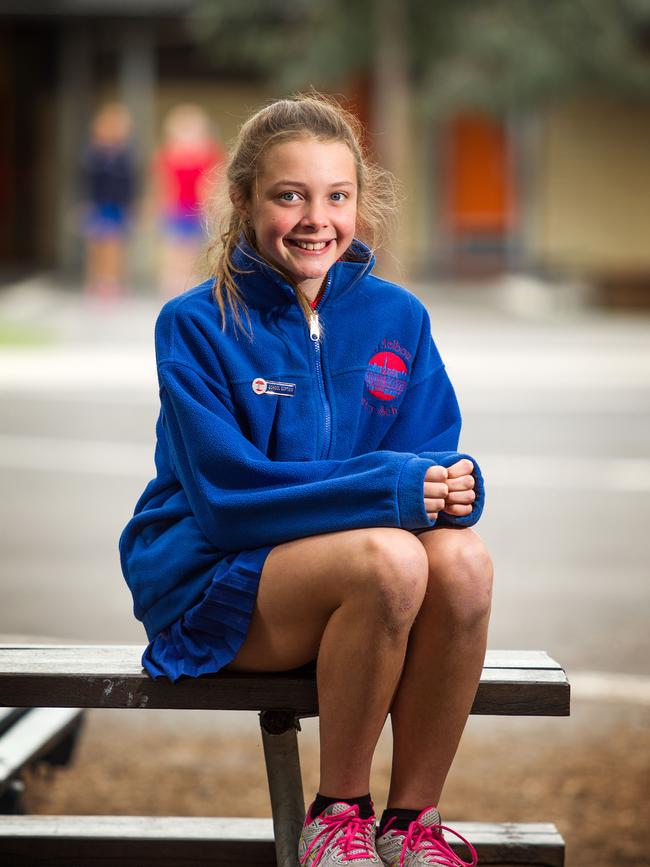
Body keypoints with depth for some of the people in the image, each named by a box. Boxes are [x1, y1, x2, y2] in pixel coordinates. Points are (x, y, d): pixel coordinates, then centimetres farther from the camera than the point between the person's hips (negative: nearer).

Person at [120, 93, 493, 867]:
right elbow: (225, 492, -15)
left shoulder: (396, 318, 6)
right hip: (213, 582, -4)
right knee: (389, 558, -32)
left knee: (462, 559, -28)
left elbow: (433, 452, 2)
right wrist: (389, 488, -24)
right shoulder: (196, 326, -7)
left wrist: (452, 487, -25)